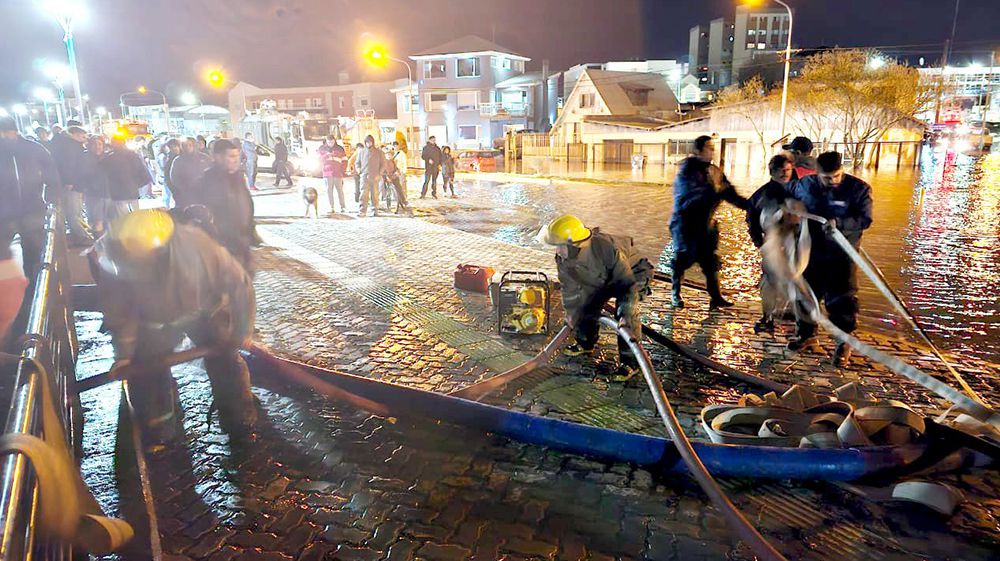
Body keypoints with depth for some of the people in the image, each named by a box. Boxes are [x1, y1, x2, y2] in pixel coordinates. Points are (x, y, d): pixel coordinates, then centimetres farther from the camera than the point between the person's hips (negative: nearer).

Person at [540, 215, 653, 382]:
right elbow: (570, 287, -4)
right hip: (604, 279, 7)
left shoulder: (608, 249, -44)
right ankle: (585, 343, 35)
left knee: (625, 315, -22)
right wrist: (571, 312, 7)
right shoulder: (563, 259, -23)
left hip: (633, 273, -6)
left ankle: (630, 362, -10)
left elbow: (628, 282, -35)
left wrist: (626, 313, -38)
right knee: (588, 306, 8)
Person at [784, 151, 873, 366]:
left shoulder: (859, 188, -10)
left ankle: (844, 342, 12)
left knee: (841, 299, -3)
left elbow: (865, 219, -17)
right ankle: (807, 334, 32)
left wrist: (838, 223, -32)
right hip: (812, 251, 4)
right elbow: (784, 194, 20)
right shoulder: (805, 185, -1)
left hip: (842, 254, -4)